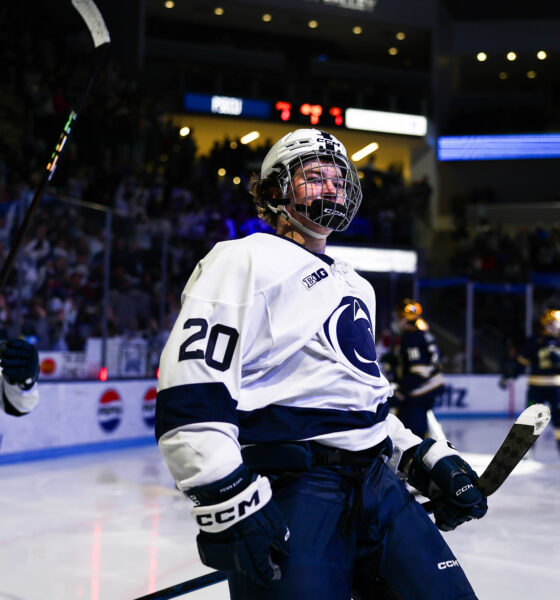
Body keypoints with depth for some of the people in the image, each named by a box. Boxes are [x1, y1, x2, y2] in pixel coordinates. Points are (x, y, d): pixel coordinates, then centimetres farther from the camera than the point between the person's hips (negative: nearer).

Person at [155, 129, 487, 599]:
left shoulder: (356, 288, 25)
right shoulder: (246, 261, -4)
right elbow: (190, 392, -15)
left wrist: (428, 459, 20)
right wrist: (231, 504, -22)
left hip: (375, 485, 8)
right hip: (285, 494, -8)